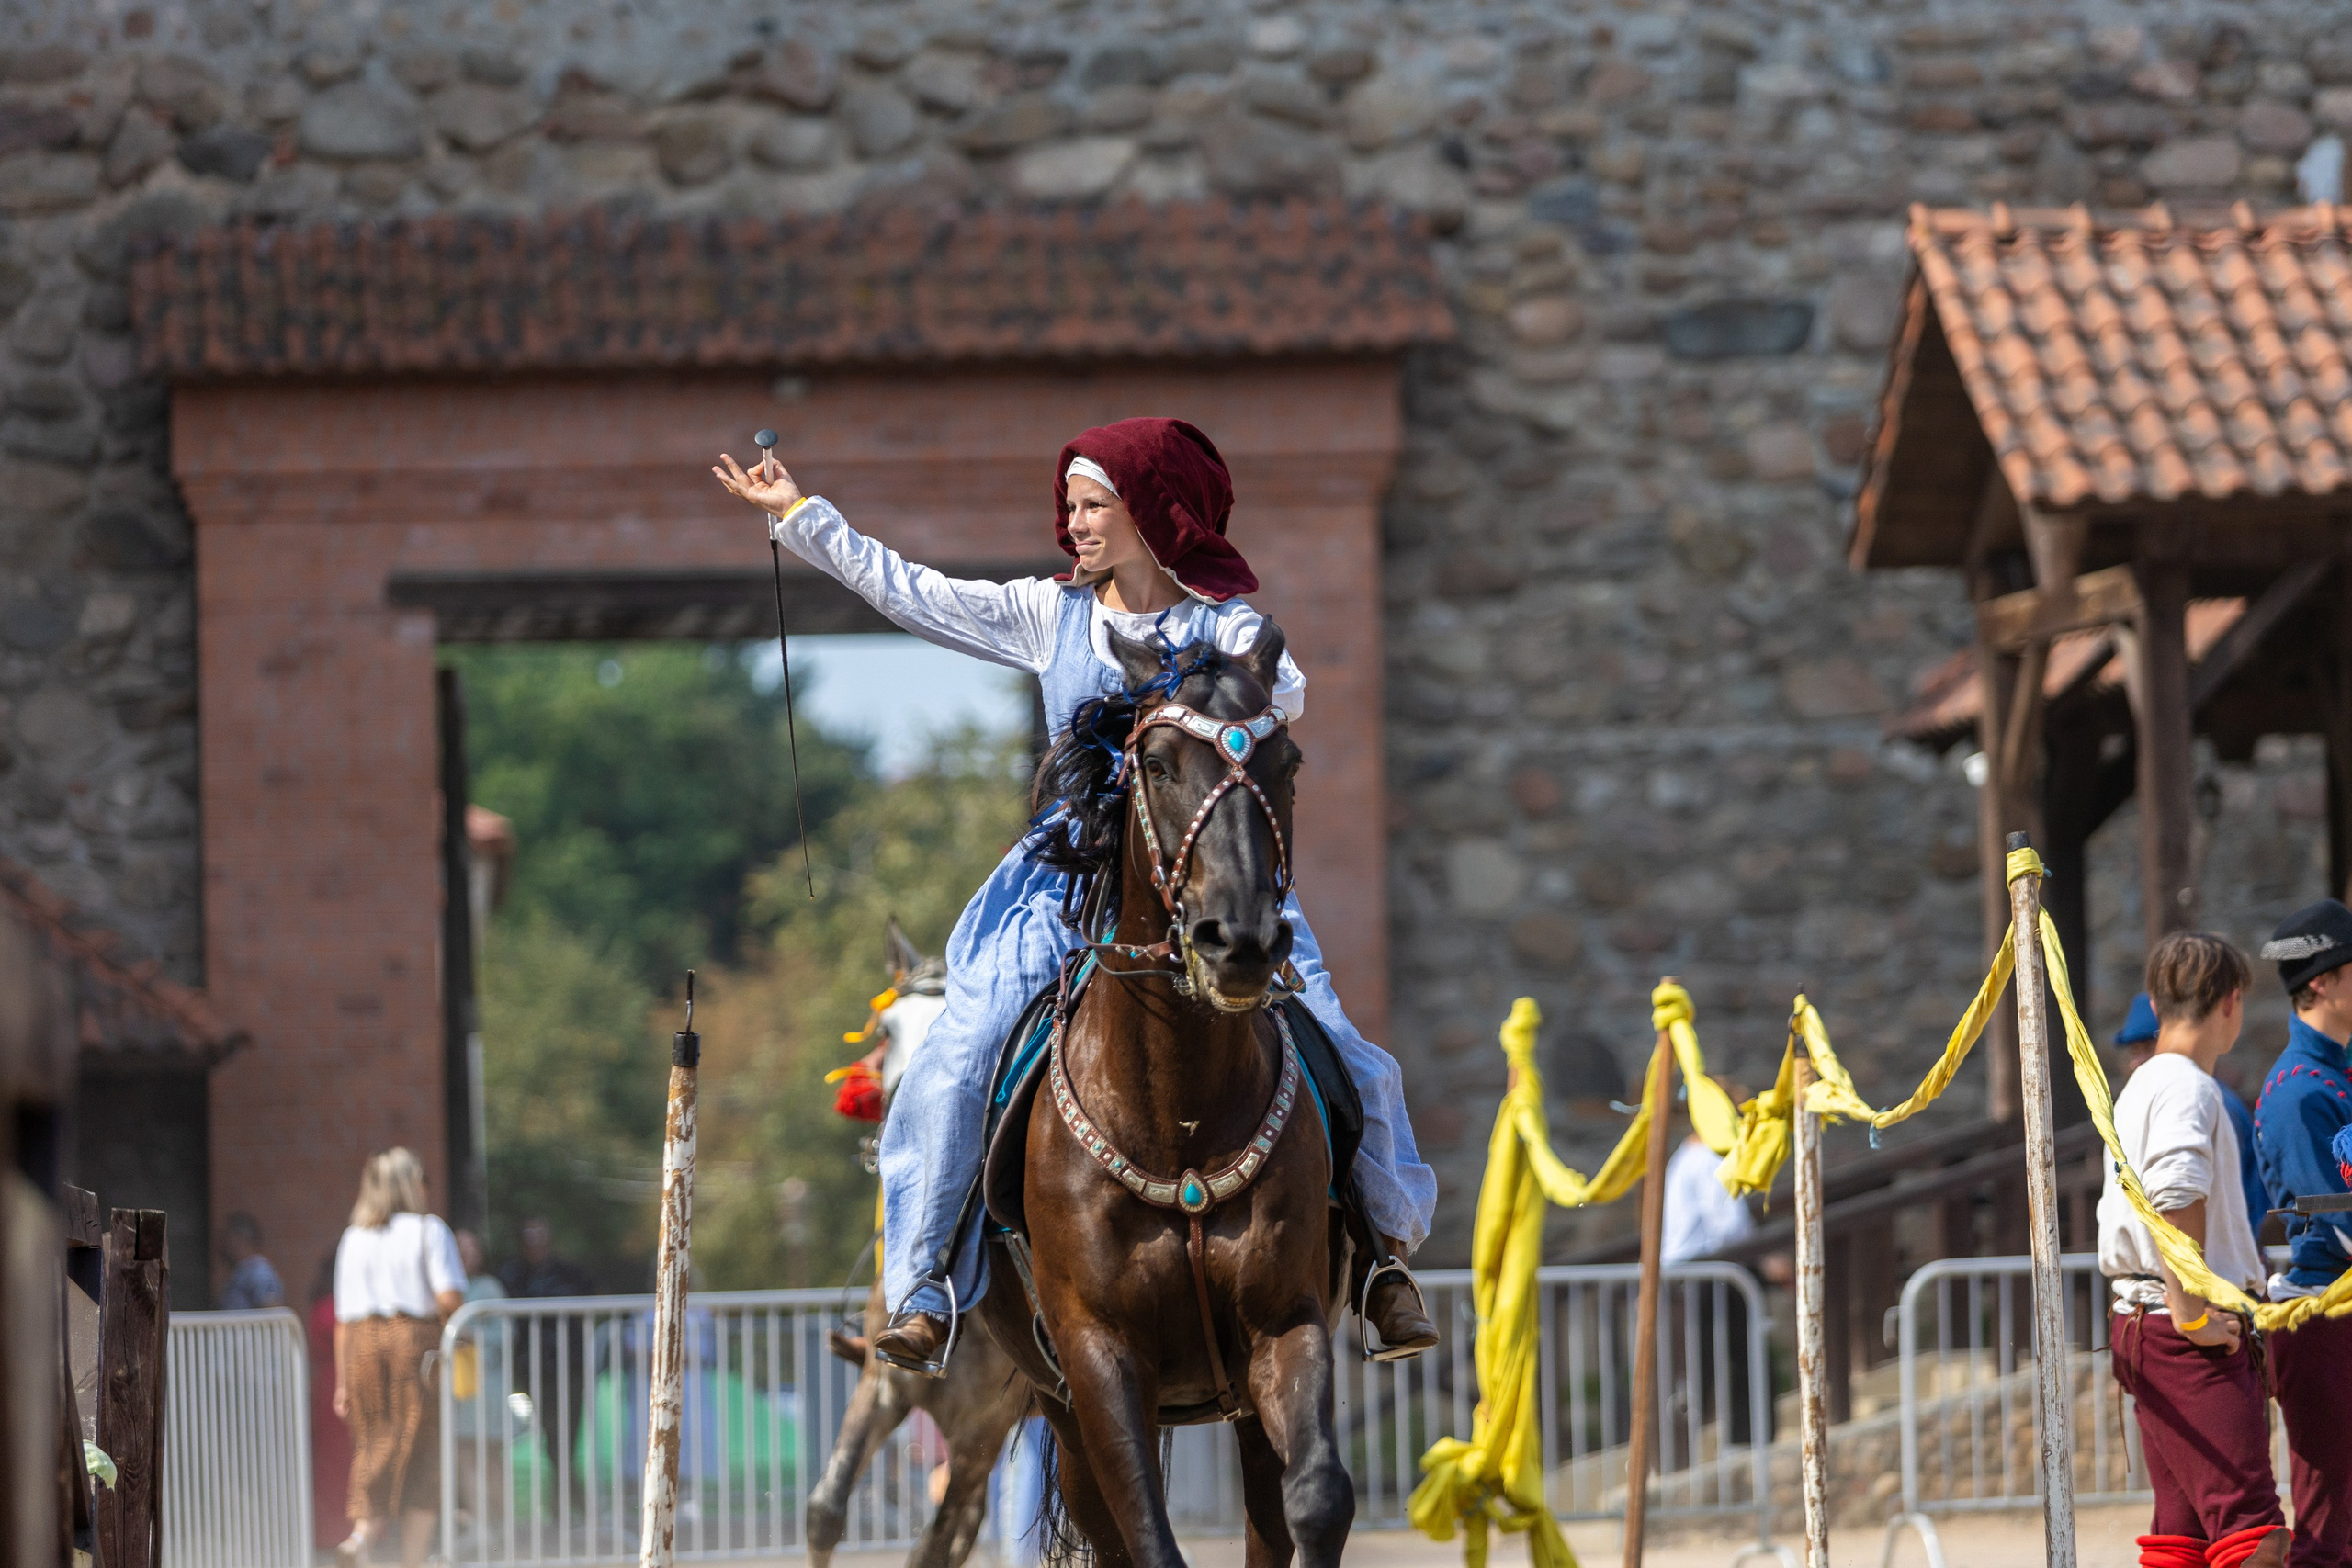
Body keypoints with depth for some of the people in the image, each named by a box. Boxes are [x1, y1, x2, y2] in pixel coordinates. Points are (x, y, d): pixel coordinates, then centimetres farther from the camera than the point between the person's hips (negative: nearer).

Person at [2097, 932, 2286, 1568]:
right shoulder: (2187, 1087, -11)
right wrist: (2191, 1314, -21)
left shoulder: (2137, 1088, 20)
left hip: (2143, 1323, 10)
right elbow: (2176, 1199, -25)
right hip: (2196, 1342, -10)